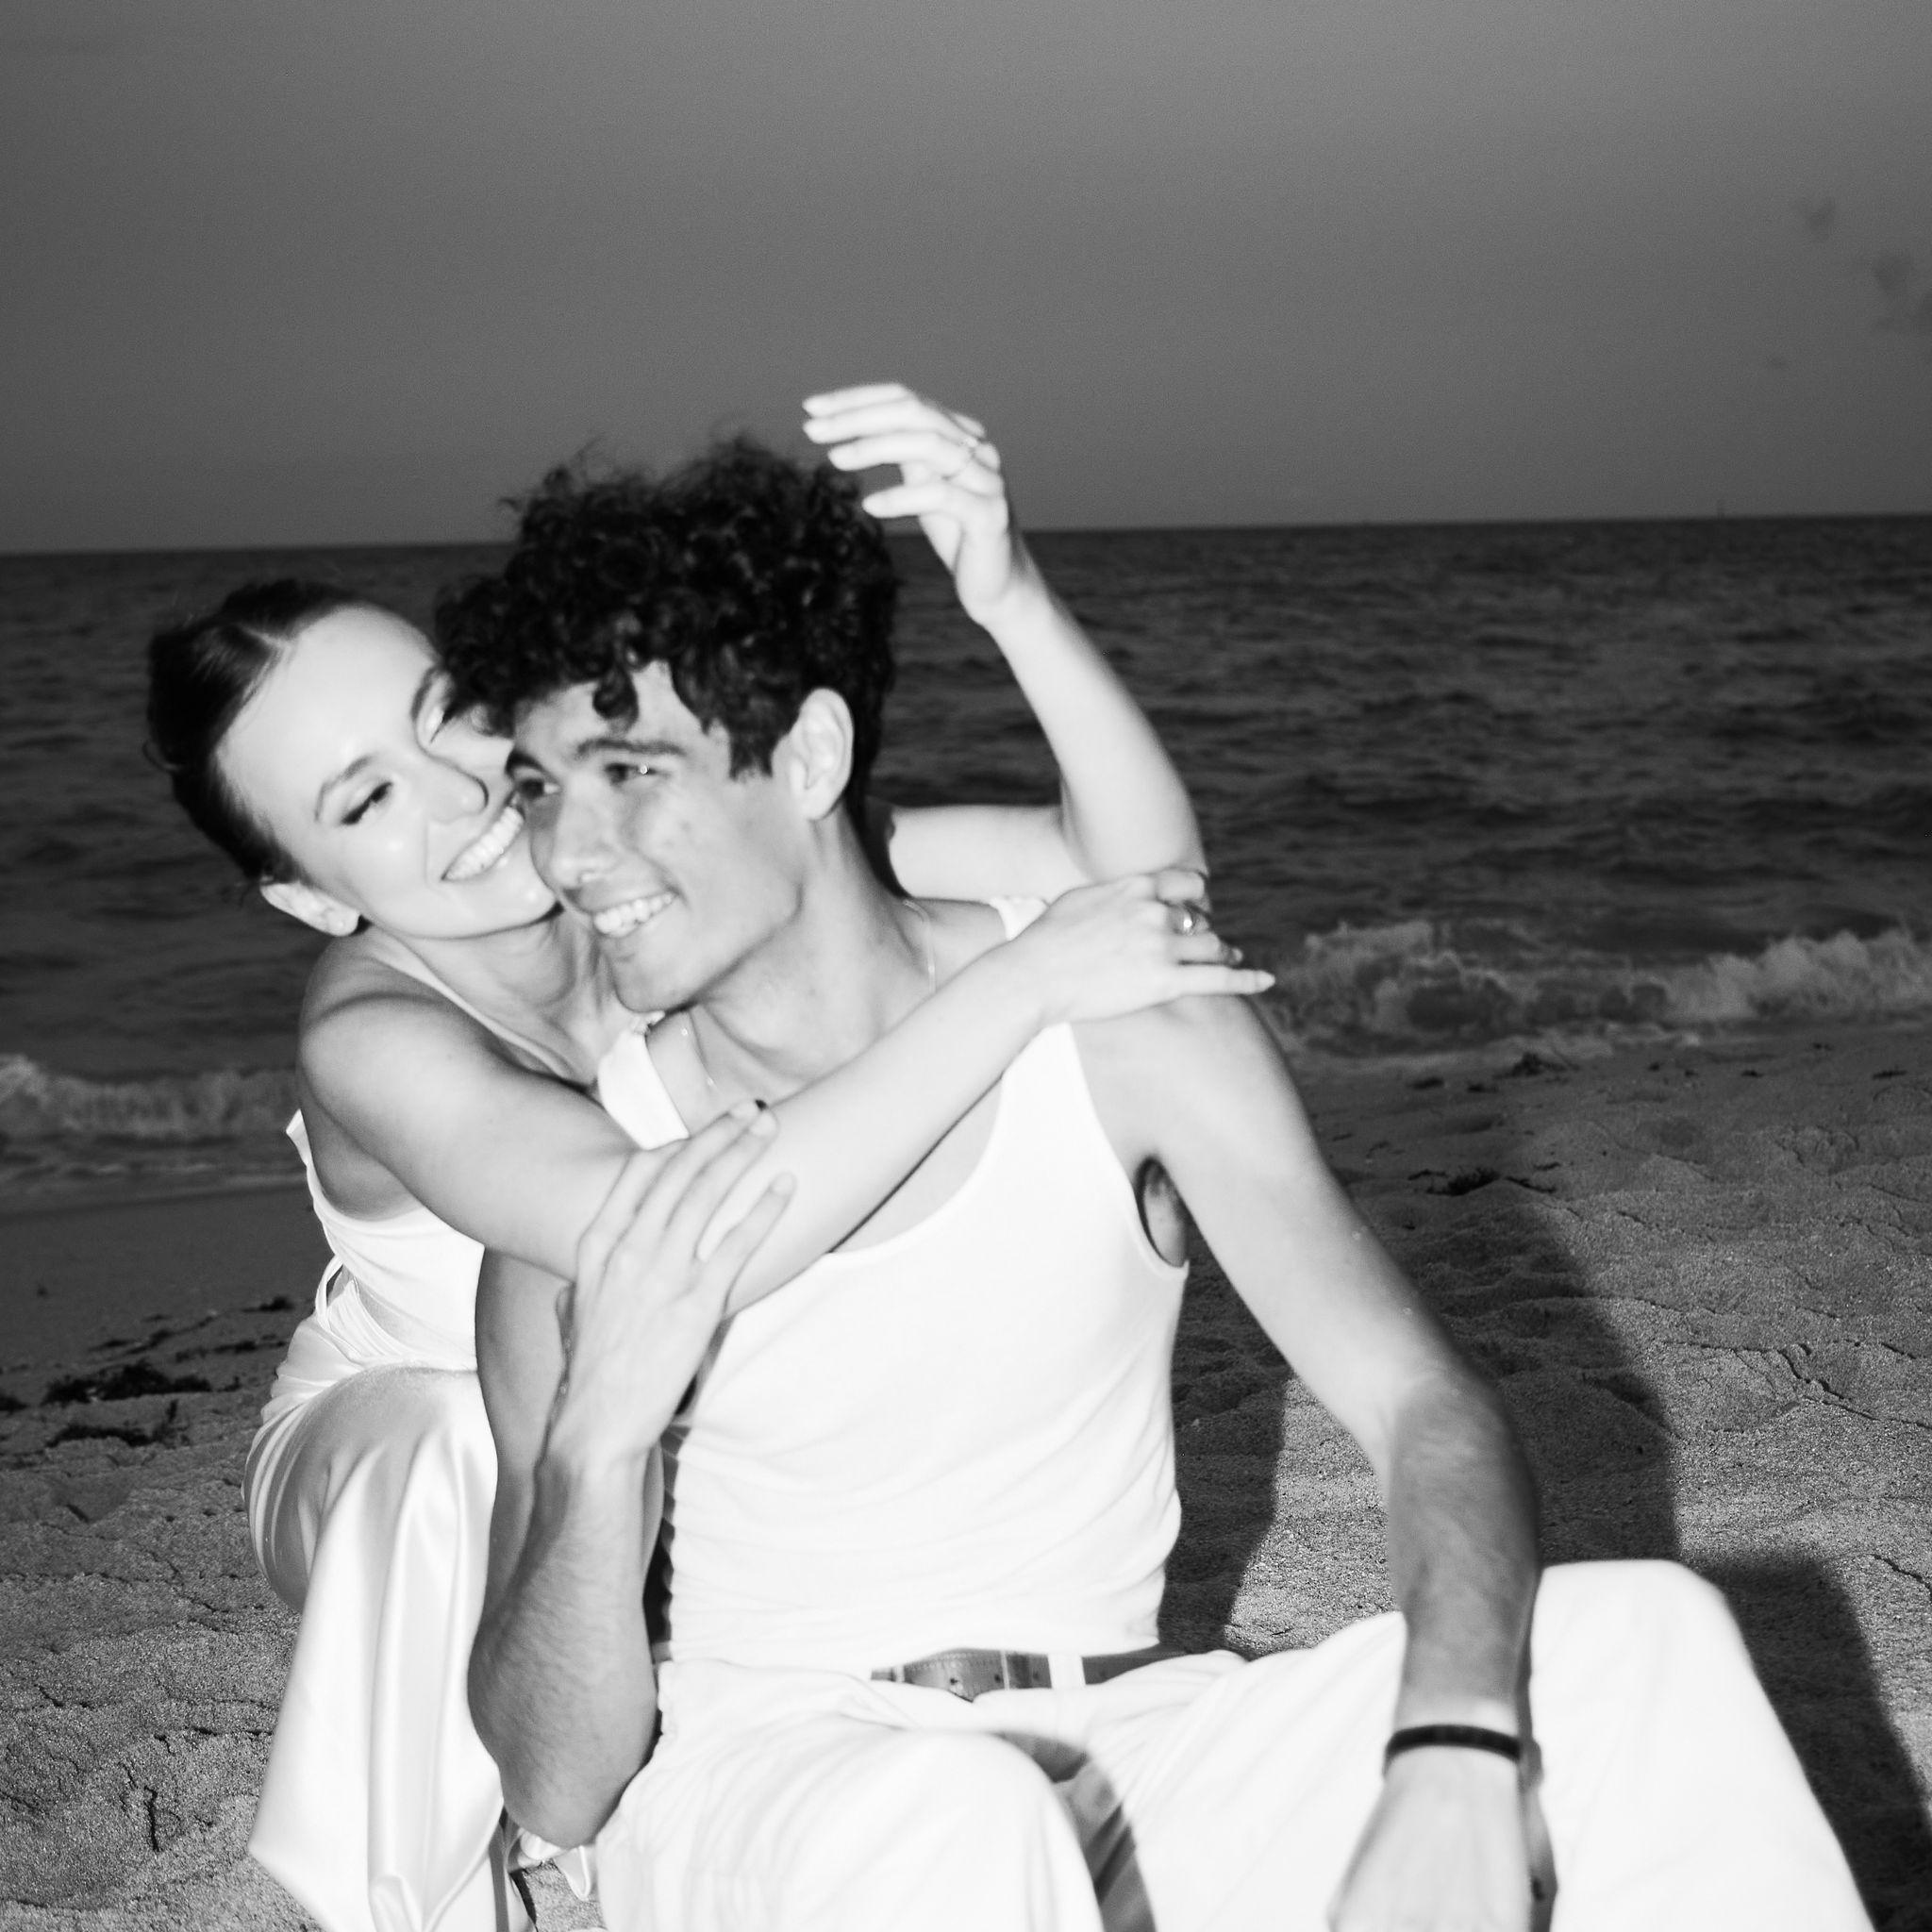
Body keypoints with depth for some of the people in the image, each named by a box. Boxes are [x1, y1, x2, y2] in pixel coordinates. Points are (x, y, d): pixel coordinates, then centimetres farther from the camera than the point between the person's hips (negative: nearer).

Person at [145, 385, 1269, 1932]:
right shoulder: (378, 1046, -34)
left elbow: (1143, 866, -30)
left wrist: (1015, 601, -48)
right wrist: (1026, 980, -50)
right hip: (400, 1462, -5)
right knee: (487, 1461, -36)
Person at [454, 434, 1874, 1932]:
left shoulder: (1119, 1024, -6)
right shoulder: (592, 1199, -10)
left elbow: (1429, 1409, -12)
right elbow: (558, 1790, -9)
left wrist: (1455, 1757, -32)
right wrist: (599, 1440, -27)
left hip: (1112, 1773, 3)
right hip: (759, 1786, -2)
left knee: (1641, 1640, -17)